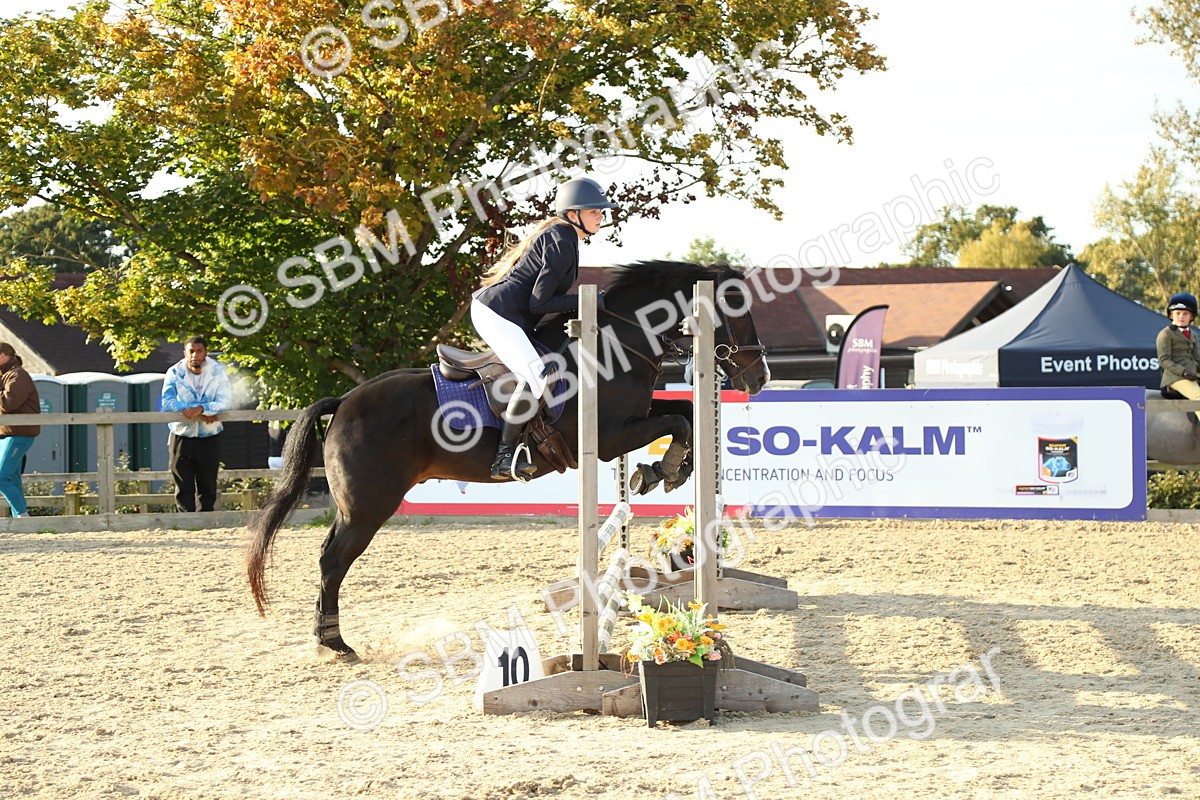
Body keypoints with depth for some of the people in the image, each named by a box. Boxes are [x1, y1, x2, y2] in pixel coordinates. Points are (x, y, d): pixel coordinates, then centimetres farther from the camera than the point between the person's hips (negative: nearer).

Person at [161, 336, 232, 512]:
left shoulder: (217, 372, -2)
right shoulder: (174, 373, -3)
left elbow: (225, 401, -12)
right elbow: (167, 402, -15)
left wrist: (201, 408, -30)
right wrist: (204, 414, -21)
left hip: (209, 437, 1)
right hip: (182, 436, -1)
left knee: (208, 487, 6)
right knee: (184, 487, -1)